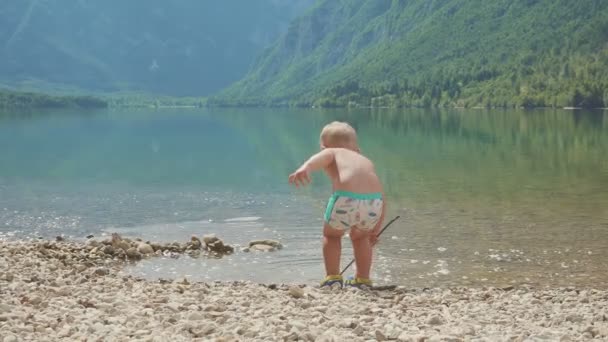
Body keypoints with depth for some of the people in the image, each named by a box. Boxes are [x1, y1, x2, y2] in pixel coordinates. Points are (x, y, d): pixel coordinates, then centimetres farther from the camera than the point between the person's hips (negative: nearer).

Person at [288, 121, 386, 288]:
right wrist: (375, 231, 42)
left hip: (347, 198, -4)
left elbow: (320, 158, -1)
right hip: (374, 200, 4)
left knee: (331, 235, 28)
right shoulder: (366, 161, 36)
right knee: (360, 237, 35)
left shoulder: (331, 152, 25)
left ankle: (332, 278, 22)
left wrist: (305, 168, -22)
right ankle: (362, 280, 36)